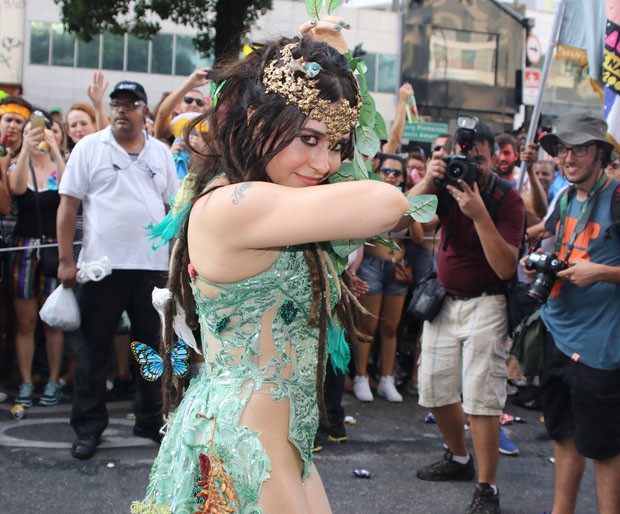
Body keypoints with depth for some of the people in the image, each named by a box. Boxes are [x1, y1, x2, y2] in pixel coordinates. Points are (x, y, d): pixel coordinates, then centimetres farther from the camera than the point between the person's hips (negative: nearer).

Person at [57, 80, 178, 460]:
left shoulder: (160, 152, 10)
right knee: (94, 348, 4)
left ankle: (152, 420, 24)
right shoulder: (89, 148, 1)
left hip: (152, 266, 3)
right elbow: (69, 204, -2)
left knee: (152, 346, 10)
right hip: (103, 266, -3)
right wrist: (66, 260, -8)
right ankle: (89, 426, 14)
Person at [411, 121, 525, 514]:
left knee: (481, 396, -9)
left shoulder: (507, 199, -13)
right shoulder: (449, 186, 1)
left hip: (485, 304, -6)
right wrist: (428, 181, -24)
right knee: (435, 388, 11)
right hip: (444, 301, 6)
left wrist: (480, 214, -30)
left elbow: (506, 267, -22)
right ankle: (460, 459, 34)